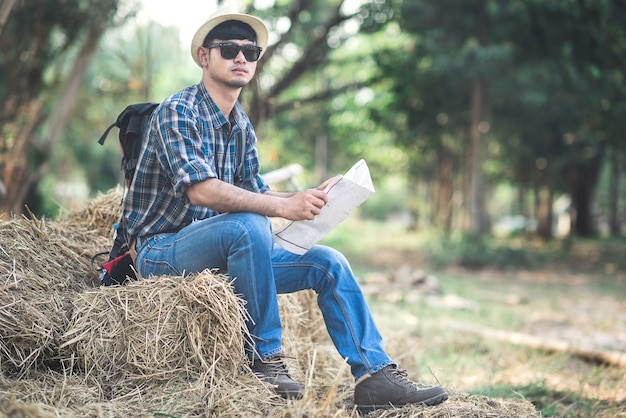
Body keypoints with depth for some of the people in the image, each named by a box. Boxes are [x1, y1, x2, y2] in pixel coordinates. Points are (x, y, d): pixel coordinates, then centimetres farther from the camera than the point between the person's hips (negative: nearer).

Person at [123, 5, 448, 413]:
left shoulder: (242, 126, 12)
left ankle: (375, 374, -3)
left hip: (223, 252, 8)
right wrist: (283, 206, -36)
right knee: (247, 226, -36)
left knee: (327, 262, -5)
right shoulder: (178, 112, -15)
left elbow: (255, 193, 9)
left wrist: (308, 198, -10)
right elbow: (200, 190, -29)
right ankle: (264, 357, -23)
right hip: (162, 253, -8)